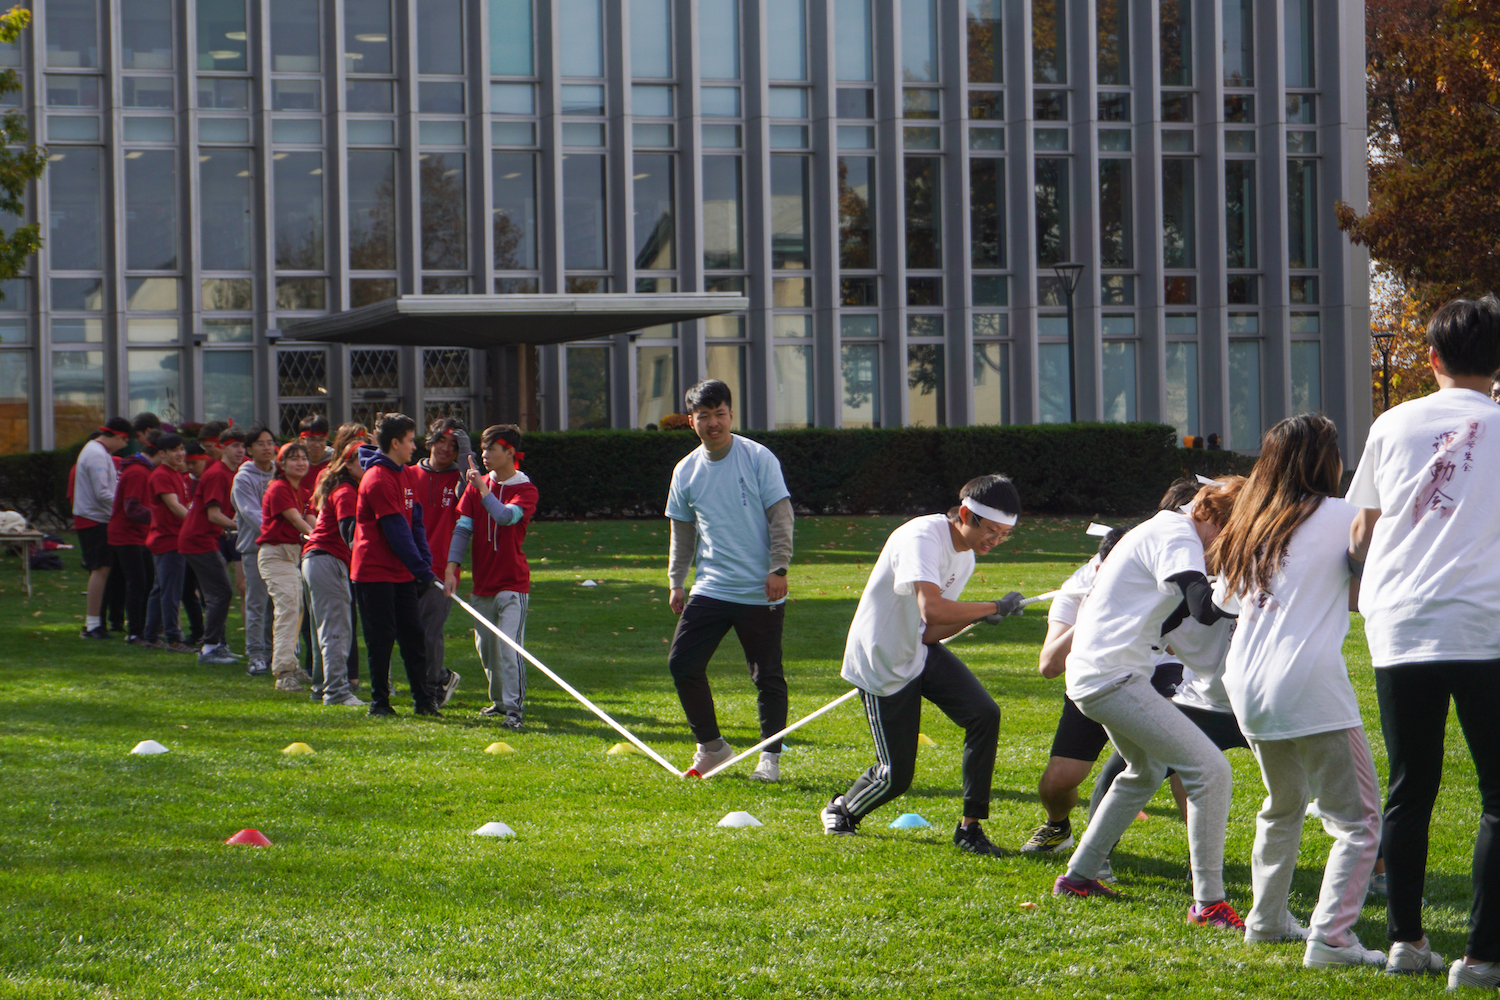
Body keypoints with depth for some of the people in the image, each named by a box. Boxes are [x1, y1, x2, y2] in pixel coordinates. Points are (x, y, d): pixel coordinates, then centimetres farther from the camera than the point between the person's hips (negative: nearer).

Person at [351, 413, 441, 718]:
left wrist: (424, 564, 7)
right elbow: (396, 531, -18)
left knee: (414, 635, 6)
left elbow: (415, 521, 16)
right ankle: (379, 701, 5)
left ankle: (423, 699, 9)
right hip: (375, 572, -8)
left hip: (402, 573, 8)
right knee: (381, 639, -3)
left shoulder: (405, 475, 14)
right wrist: (421, 569, -15)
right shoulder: (378, 479, -16)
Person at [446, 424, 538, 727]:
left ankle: (514, 709, -15)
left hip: (513, 582, -5)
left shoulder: (525, 489, -4)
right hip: (482, 582, 5)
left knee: (509, 646, -14)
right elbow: (462, 528, 2)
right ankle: (499, 701, 27)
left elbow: (507, 516, -24)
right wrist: (451, 568, -8)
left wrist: (483, 489, -15)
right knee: (485, 646, 11)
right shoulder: (476, 486, 10)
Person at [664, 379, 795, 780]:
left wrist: (778, 568, -12)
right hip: (710, 589, 4)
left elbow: (780, 516, -4)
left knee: (767, 676, 0)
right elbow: (682, 531, 16)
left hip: (760, 593, -4)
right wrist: (676, 582, 11)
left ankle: (770, 756, 13)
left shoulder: (758, 458, -4)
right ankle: (711, 746, 11)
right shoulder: (686, 470, 8)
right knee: (682, 663, -5)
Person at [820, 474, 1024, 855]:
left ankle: (970, 827, -7)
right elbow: (932, 610, -42)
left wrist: (976, 617, -15)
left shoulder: (965, 557, 1)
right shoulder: (922, 537, -26)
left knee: (984, 714, -15)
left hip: (920, 652, 8)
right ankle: (841, 810, 30)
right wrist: (995, 607, -33)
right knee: (896, 775, -3)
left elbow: (930, 633, 0)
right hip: (883, 663, -8)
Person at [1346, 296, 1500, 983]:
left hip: (1399, 632, 3)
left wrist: (1365, 591, 30)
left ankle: (1405, 939, 13)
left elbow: (1361, 532, 15)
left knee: (1409, 790, 13)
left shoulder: (1394, 424, 10)